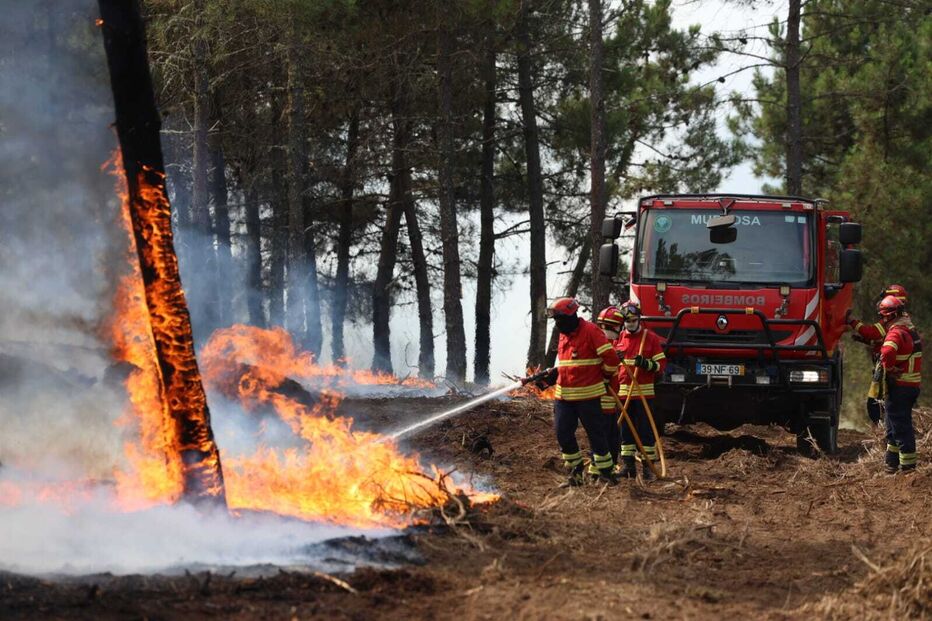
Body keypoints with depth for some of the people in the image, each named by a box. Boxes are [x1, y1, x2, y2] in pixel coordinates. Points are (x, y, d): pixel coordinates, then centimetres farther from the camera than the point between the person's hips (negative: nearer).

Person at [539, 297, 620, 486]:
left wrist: (605, 375, 1)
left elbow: (611, 358, -13)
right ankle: (575, 469, 17)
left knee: (596, 433, 1)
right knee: (563, 433, 4)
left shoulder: (590, 331, -12)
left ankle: (605, 471, 11)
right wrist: (552, 375, 8)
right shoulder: (564, 335, 14)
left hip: (587, 395, -7)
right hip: (563, 396, 7)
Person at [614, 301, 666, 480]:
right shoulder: (619, 338, 11)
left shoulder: (650, 337, 0)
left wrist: (646, 364, -19)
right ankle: (628, 464, 14)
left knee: (646, 430, -2)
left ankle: (648, 465, 1)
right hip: (623, 390, 4)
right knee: (626, 430, 7)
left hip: (644, 391, -4)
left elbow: (661, 363, -2)